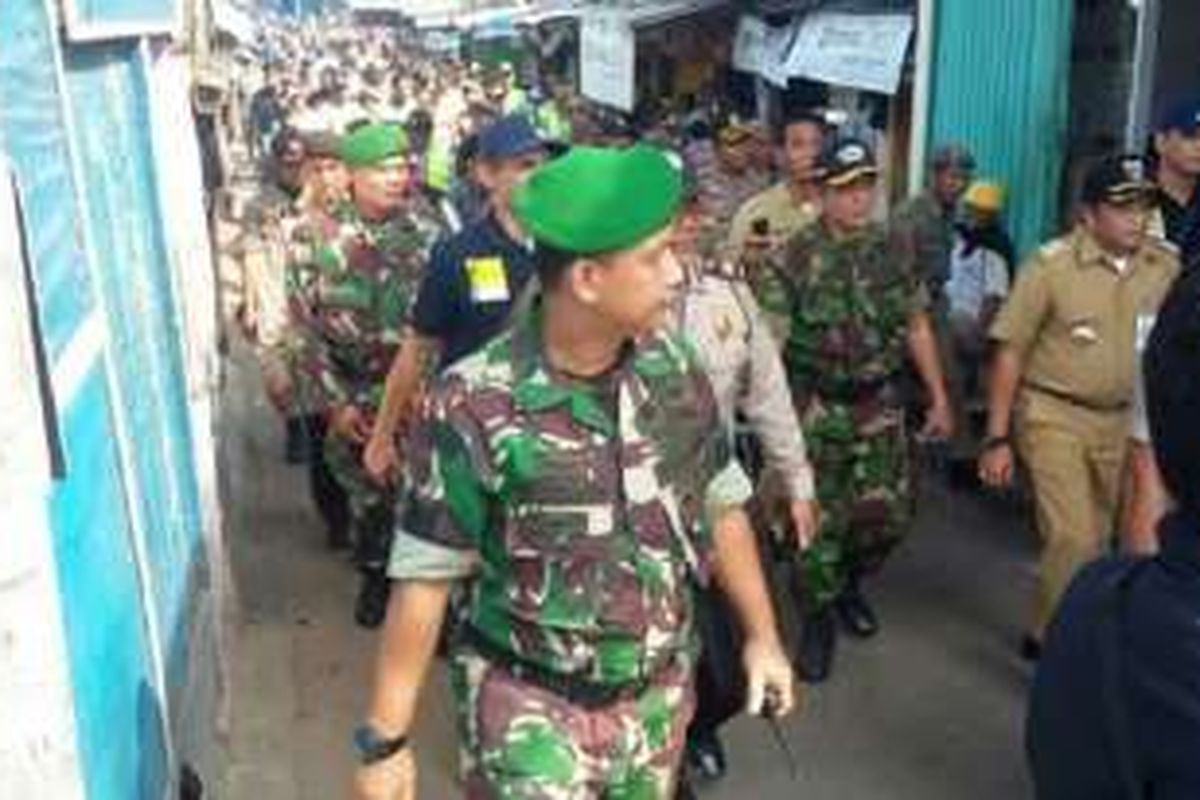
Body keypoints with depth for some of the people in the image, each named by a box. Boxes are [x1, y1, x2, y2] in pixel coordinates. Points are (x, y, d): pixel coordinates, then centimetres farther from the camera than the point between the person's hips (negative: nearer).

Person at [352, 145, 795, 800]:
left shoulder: (675, 370, -6)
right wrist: (385, 740, -11)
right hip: (530, 709, -4)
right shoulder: (474, 406, -20)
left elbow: (721, 508, 7)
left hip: (658, 694, 5)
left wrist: (762, 635, 12)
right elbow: (426, 576, -14)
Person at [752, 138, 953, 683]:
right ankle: (819, 616, 22)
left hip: (880, 405, 3)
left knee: (888, 512, 4)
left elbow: (917, 327, 10)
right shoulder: (796, 254, -9)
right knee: (819, 518, 2)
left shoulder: (893, 250, 4)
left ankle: (850, 583, 34)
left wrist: (938, 398, 9)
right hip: (816, 408, -3)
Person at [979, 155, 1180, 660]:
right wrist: (997, 438, -10)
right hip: (1055, 417, -4)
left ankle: (1049, 634, 33)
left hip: (1120, 422, 4)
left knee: (1093, 542, 13)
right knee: (1073, 540, -10)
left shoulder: (1166, 268, -2)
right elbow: (1010, 352, -9)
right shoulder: (1052, 264, -13)